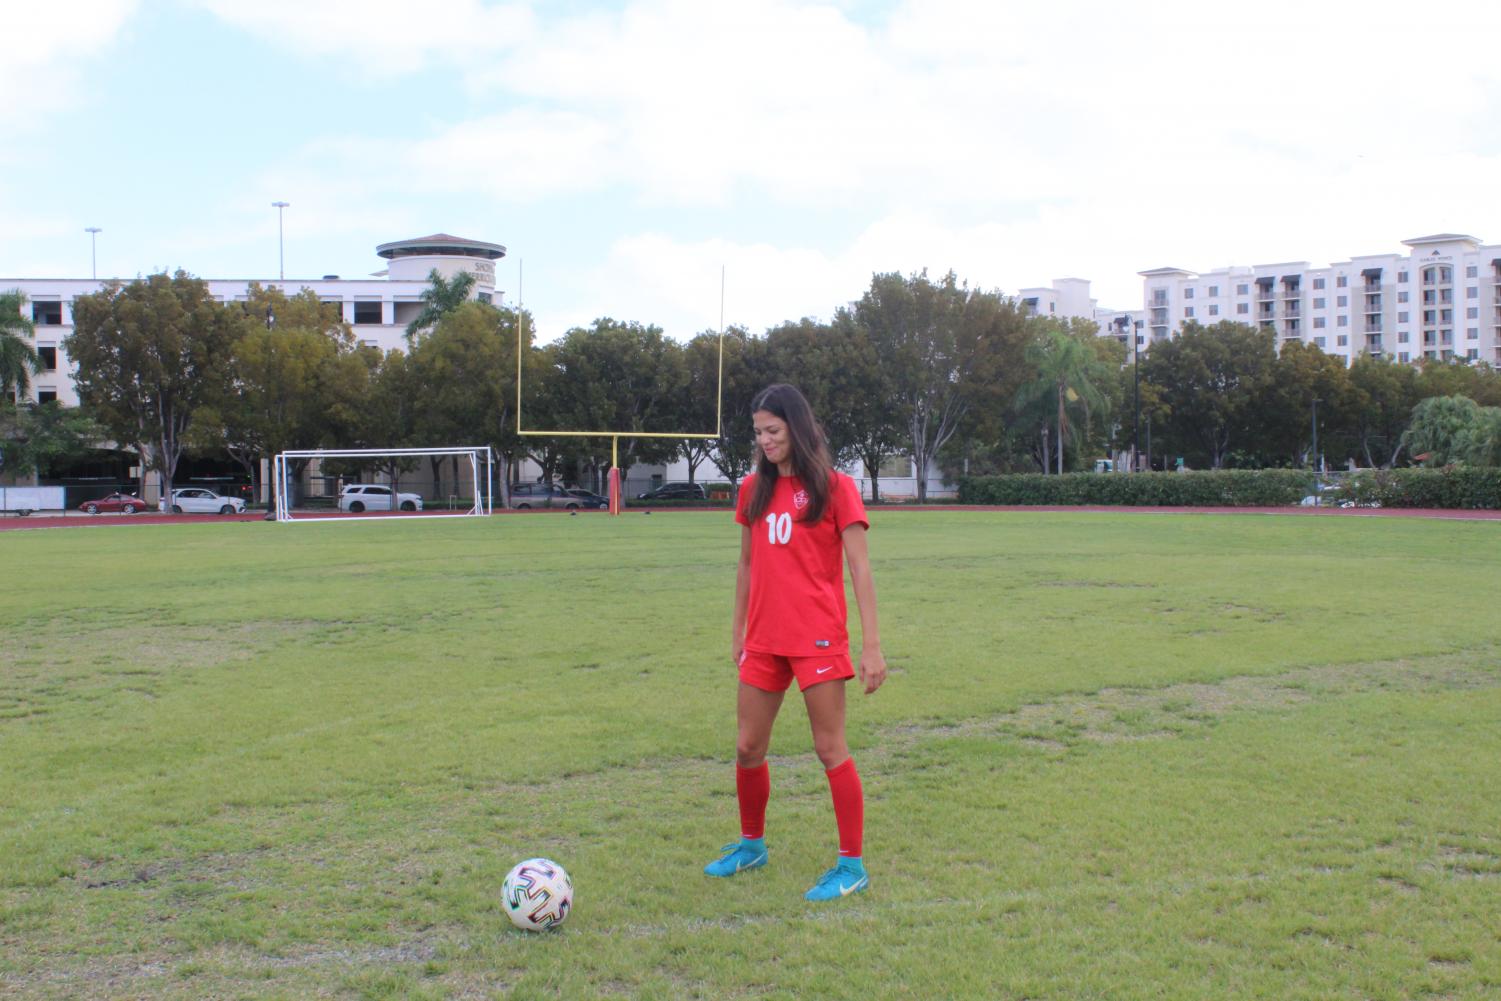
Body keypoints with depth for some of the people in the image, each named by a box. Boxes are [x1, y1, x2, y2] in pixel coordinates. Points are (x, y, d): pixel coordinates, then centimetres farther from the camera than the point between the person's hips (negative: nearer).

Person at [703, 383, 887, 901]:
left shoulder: (834, 487, -5)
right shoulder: (754, 489, 9)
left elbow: (860, 570, -8)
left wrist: (872, 645, -12)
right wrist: (737, 631, 18)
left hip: (818, 638, -5)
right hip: (764, 639, 5)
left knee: (830, 748, -1)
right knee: (748, 748, 10)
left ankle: (853, 866, 10)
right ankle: (751, 845, 31)